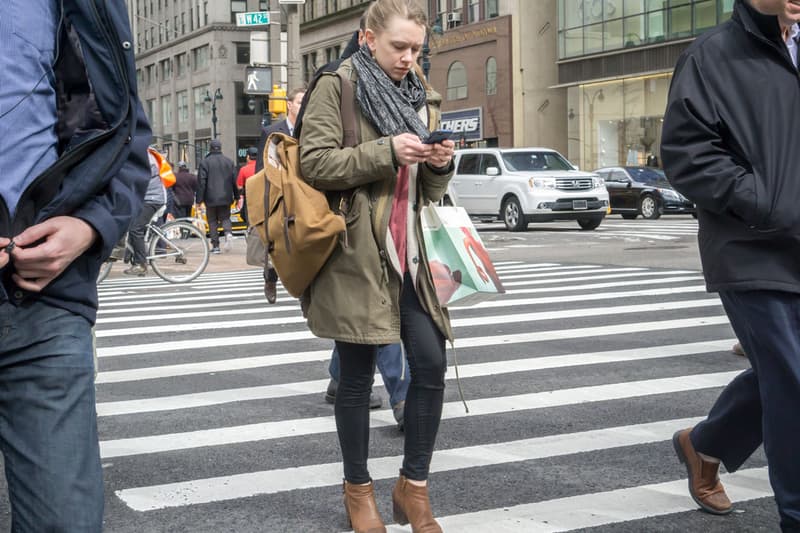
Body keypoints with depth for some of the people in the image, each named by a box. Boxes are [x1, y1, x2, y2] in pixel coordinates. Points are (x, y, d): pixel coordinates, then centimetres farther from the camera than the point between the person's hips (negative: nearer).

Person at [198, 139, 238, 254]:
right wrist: (236, 196, 15)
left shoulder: (205, 162, -6)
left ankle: (215, 245, 4)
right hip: (225, 198, 3)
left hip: (211, 198, -3)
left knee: (212, 221, 7)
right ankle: (228, 233, -17)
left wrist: (199, 199, -5)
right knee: (225, 217, 14)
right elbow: (234, 180, 7)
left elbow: (201, 182, -8)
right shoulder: (229, 162, 5)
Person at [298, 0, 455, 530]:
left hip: (409, 252, 5)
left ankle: (414, 485, 13)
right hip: (356, 253, -5)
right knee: (358, 374, 3)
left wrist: (441, 165, -4)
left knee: (431, 364, -2)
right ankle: (358, 490, 19)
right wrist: (385, 152, -21)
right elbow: (315, 163, -13)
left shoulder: (421, 98, 16)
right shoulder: (336, 88, -2)